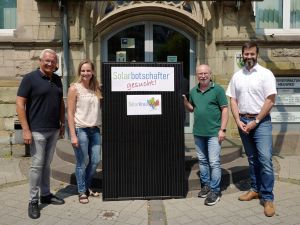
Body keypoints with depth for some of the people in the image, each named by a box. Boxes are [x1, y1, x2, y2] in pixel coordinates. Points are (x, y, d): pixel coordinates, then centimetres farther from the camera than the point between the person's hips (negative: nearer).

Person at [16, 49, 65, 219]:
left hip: (54, 130, 6)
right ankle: (33, 201, 12)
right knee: (37, 165, -1)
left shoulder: (57, 80, 10)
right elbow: (20, 104, -11)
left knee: (47, 164, 15)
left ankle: (46, 194, 27)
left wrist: (62, 123, 13)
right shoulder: (30, 78, -8)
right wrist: (26, 130, -15)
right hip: (37, 130, -5)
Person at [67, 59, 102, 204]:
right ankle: (82, 192, 20)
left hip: (95, 129, 5)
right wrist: (73, 135, -14)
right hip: (80, 129, -5)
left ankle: (87, 187, 32)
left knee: (96, 160, 11)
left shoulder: (96, 88, 9)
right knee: (81, 163, 3)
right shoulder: (74, 88, -6)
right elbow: (70, 113, -9)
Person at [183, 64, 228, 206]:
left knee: (214, 162, -3)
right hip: (198, 133, 6)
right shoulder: (193, 91, 10)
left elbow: (225, 110, -6)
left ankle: (215, 191, 6)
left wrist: (222, 129, -12)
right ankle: (205, 185, 29)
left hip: (214, 133, -5)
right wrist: (185, 101, -1)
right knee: (202, 161, 15)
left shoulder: (218, 90, -5)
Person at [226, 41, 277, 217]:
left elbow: (270, 100, -10)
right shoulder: (237, 76, 8)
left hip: (261, 121, -4)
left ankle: (268, 198, 0)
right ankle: (256, 189, 26)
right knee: (252, 158, 14)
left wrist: (255, 122, -12)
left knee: (265, 160, -9)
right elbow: (233, 100, 9)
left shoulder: (266, 74, -5)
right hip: (243, 121, 5)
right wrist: (238, 121, -3)